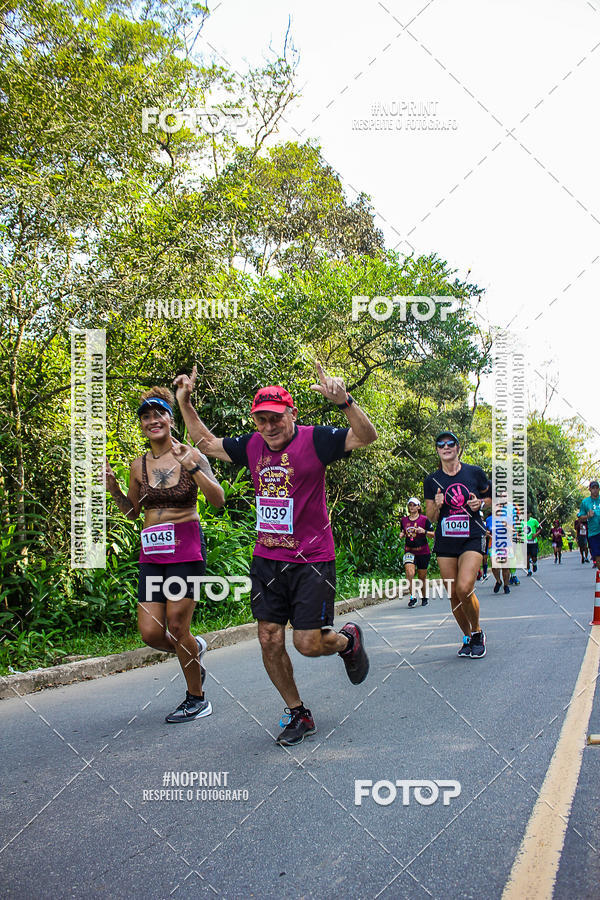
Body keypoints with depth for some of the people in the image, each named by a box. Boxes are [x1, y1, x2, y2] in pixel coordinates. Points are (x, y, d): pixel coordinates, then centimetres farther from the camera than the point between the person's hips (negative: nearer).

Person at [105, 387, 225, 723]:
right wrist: (114, 489, 3)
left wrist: (191, 467, -23)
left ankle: (197, 699, 17)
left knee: (177, 628, -4)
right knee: (151, 634, -1)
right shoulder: (139, 466, 8)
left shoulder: (190, 455, -4)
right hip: (151, 552, 5)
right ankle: (194, 648, 33)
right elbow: (133, 511, 20)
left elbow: (219, 499, -12)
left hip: (186, 547, -5)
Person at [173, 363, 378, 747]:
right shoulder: (252, 446, 5)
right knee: (270, 642, 5)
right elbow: (207, 443, 21)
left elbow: (366, 437, -20)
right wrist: (185, 403, 12)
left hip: (312, 561, -5)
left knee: (309, 643, -4)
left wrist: (343, 401, -36)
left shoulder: (314, 439, -9)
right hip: (267, 559, 5)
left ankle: (349, 640, 31)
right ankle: (298, 715, 24)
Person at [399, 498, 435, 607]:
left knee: (422, 576, 7)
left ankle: (424, 597, 26)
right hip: (409, 551, 2)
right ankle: (413, 597, -10)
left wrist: (424, 531, -18)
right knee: (410, 573, -19)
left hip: (423, 552, -2)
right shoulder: (404, 520, 7)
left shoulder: (424, 519, -3)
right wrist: (402, 534, -1)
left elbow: (433, 534, 0)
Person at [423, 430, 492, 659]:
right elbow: (431, 517, 9)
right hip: (445, 541, 3)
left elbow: (490, 496, 17)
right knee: (453, 594, 3)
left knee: (464, 588, -19)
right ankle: (468, 637, 24)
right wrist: (437, 505, -12)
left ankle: (478, 633, 5)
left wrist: (480, 503, -5)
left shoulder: (474, 473, 1)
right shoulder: (431, 481, 5)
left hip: (472, 537, -3)